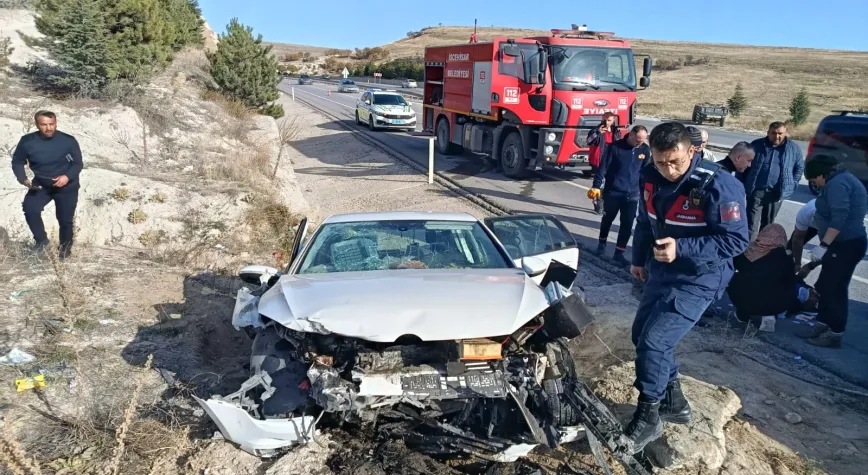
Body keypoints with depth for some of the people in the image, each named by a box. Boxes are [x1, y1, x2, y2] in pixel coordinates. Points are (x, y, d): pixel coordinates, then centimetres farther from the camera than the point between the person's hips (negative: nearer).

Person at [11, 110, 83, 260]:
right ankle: (41, 240, 2)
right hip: (40, 184, 2)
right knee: (30, 209, -20)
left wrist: (67, 176, -27)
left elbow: (78, 163, -8)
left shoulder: (68, 140, -17)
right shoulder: (27, 141, -12)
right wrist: (23, 179, -16)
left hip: (67, 186, -2)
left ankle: (66, 244, 29)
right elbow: (17, 162, 2)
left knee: (65, 218, 1)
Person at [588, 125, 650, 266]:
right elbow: (603, 167, -11)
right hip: (612, 192, -2)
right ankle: (602, 243, 40)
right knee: (607, 219, 15)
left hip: (632, 194, 2)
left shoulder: (645, 149, 0)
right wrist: (596, 186, -16)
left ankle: (619, 254, 9)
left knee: (627, 225, 0)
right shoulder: (616, 147, -10)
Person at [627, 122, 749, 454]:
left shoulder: (718, 186, -24)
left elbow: (736, 240, -22)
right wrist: (639, 259, 19)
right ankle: (674, 402, 33)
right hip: (661, 271, 8)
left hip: (699, 279, -8)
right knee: (642, 334, 14)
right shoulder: (650, 178, -4)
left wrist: (681, 249, -30)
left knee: (654, 340, -13)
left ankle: (648, 418, 7)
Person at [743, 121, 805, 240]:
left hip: (777, 192, 2)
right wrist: (742, 185, 1)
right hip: (756, 190, -2)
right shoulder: (756, 145, 1)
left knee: (767, 223, 14)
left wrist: (792, 185, 4)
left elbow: (800, 167, 14)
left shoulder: (793, 148, 3)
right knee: (752, 223, -8)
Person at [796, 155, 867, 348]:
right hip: (845, 243, 10)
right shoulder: (842, 179, 15)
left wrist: (823, 245, -26)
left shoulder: (836, 183, -18)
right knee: (825, 285, 16)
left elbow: (839, 218, -28)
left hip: (846, 245, -10)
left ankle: (835, 334, 6)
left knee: (836, 288, -2)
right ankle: (823, 324, 25)